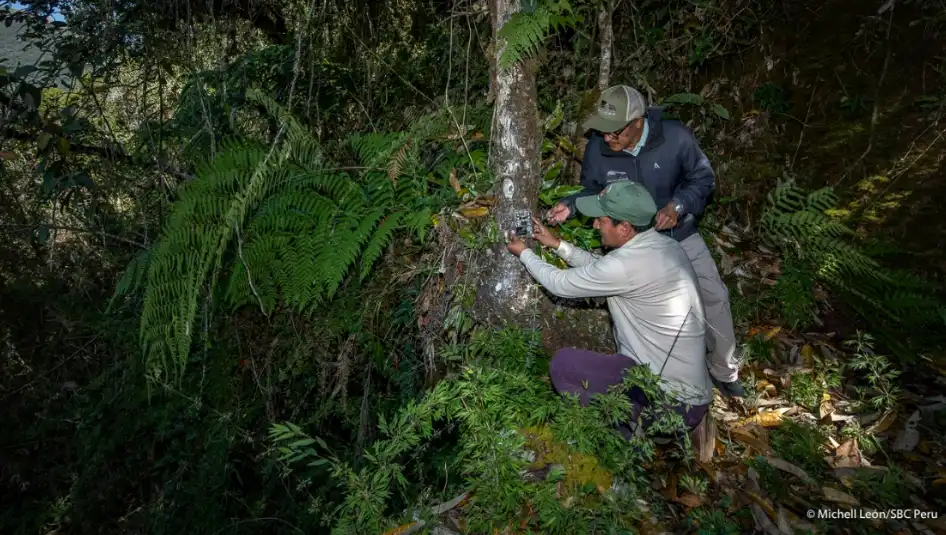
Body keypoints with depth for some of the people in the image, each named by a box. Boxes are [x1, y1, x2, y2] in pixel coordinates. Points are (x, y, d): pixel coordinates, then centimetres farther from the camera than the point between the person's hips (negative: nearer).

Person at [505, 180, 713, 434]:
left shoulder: (629, 263, -25)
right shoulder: (663, 245, 2)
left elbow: (562, 284, -11)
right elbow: (601, 268, 17)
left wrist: (524, 253, 5)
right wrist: (557, 244, 15)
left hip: (673, 402, -9)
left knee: (563, 364, -9)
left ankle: (629, 437, 3)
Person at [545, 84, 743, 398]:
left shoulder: (676, 138, -22)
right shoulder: (597, 149, -19)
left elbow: (703, 179, -8)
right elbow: (592, 191, -1)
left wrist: (678, 205, -25)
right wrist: (571, 206, -21)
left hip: (679, 234, 1)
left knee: (715, 297, 7)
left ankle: (724, 371, 32)